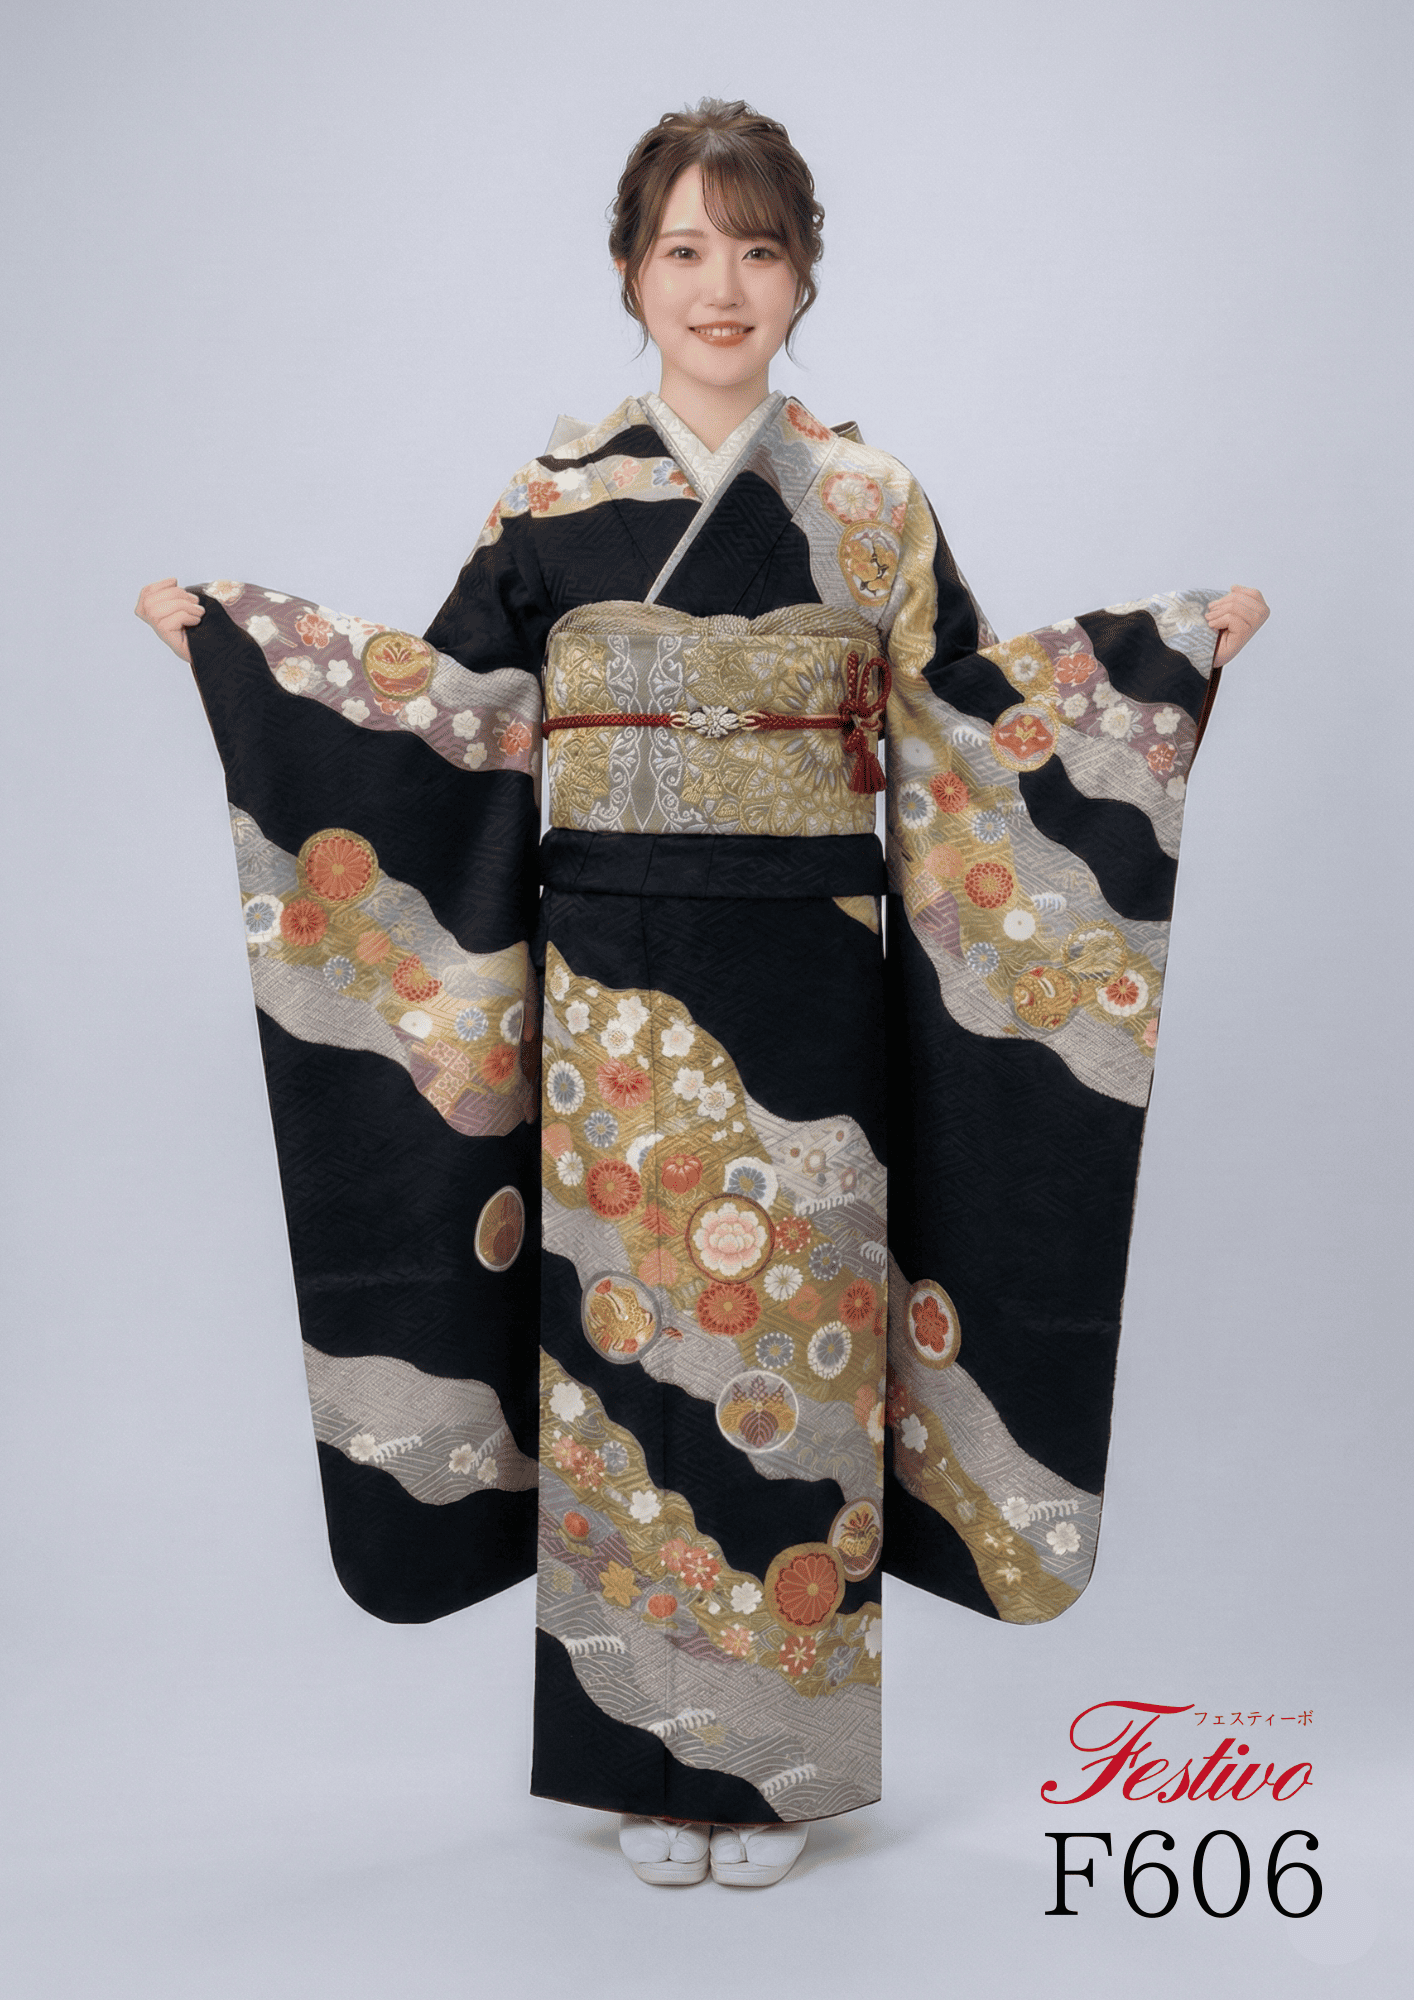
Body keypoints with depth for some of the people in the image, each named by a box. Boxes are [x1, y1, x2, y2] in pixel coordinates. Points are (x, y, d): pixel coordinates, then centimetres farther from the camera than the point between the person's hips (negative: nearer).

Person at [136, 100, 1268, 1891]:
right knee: (628, 1340, 6)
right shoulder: (554, 499, 5)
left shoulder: (869, 501, 5)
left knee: (792, 1343, 4)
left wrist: (1165, 648, 0)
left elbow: (971, 723, 7)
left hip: (803, 996, 0)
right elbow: (454, 703, 8)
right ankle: (649, 1757, 22)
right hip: (613, 992, 1)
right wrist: (232, 632, 4)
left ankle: (777, 1756, 22)